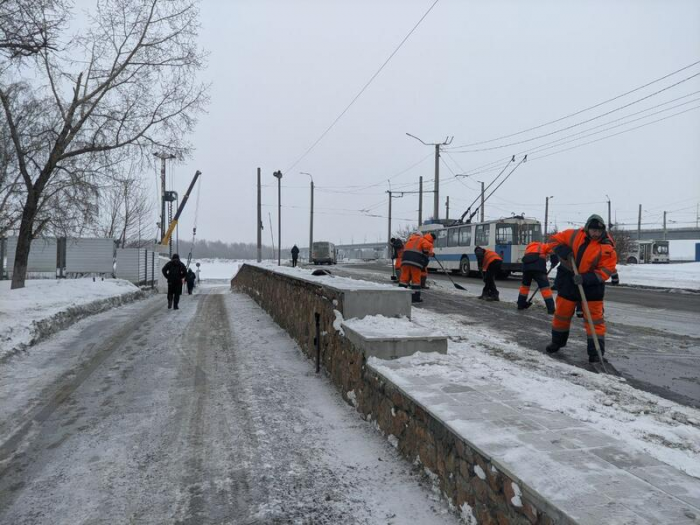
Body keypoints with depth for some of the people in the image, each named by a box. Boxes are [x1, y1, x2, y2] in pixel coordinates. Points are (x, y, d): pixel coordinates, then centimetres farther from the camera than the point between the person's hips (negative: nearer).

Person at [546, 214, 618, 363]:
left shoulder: (607, 248, -12)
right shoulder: (574, 235, -5)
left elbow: (605, 271, -15)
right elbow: (556, 239, 6)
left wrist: (586, 278, -27)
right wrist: (563, 251, -14)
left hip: (592, 285, -2)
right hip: (568, 281, 3)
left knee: (594, 318, -2)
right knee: (562, 313, 13)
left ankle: (596, 351, 6)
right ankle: (557, 342, 33)